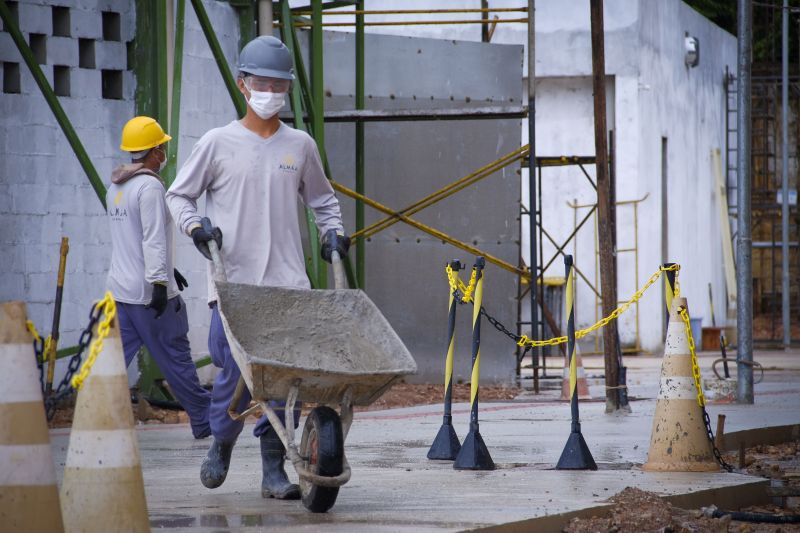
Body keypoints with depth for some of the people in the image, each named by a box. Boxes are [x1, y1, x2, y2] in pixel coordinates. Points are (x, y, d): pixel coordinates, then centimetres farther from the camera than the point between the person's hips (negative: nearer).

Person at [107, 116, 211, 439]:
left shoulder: (115, 188, 15)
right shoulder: (149, 186, -14)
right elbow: (154, 240, -21)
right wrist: (159, 282, -22)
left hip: (120, 288, 8)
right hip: (149, 291, -8)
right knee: (176, 358, 3)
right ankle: (204, 421, 13)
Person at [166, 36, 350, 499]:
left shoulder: (300, 145, 11)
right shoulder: (218, 143, 3)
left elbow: (322, 198, 25)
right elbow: (179, 195, 10)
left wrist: (334, 231, 8)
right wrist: (195, 226, -8)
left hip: (288, 285, 2)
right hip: (233, 282, -2)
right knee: (235, 373, -6)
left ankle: (274, 469, 0)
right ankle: (222, 443, 21)